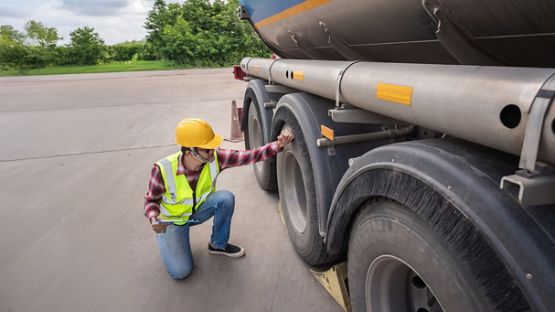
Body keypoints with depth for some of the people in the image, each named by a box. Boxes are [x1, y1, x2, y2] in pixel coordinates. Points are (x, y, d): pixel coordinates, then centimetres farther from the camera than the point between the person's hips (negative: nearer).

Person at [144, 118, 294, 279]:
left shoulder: (215, 158, -25)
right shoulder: (163, 169, -31)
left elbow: (250, 156, -27)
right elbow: (151, 201, -15)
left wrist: (278, 144, -41)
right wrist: (154, 219, -36)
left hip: (198, 210, 3)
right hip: (171, 221, -3)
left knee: (226, 198, -28)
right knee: (180, 271, -19)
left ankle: (218, 244, -3)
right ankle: (170, 241, 16)